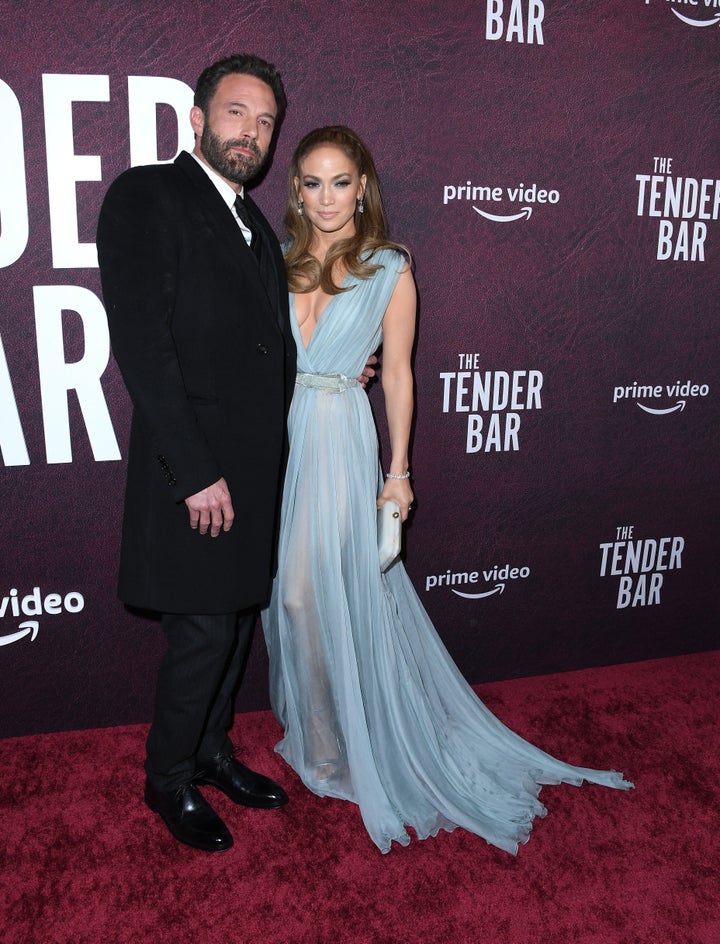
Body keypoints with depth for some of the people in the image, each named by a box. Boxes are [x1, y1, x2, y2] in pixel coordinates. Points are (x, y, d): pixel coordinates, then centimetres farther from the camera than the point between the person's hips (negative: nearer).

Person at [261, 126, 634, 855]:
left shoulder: (390, 269, -1)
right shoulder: (280, 261, 9)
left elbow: (398, 374, -2)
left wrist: (398, 470, -4)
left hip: (339, 440, -4)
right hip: (278, 435, 5)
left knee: (318, 590, -4)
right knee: (290, 591, 12)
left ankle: (338, 745, 19)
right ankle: (309, 724, 35)